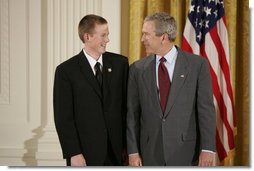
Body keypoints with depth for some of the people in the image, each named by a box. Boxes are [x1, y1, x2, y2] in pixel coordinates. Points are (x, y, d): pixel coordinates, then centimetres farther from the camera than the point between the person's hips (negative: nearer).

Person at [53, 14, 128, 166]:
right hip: (85, 155, -2)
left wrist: (129, 144, 3)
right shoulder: (66, 71, -5)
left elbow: (127, 105, 7)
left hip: (116, 152, 3)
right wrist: (73, 153, -10)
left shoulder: (120, 63, 4)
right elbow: (63, 117, -6)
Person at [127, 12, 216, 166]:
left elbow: (206, 108, -4)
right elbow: (132, 113, 5)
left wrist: (207, 149, -10)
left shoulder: (197, 64, -2)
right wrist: (133, 151, 0)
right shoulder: (137, 69, 5)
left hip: (186, 152, -2)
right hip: (150, 154, 2)